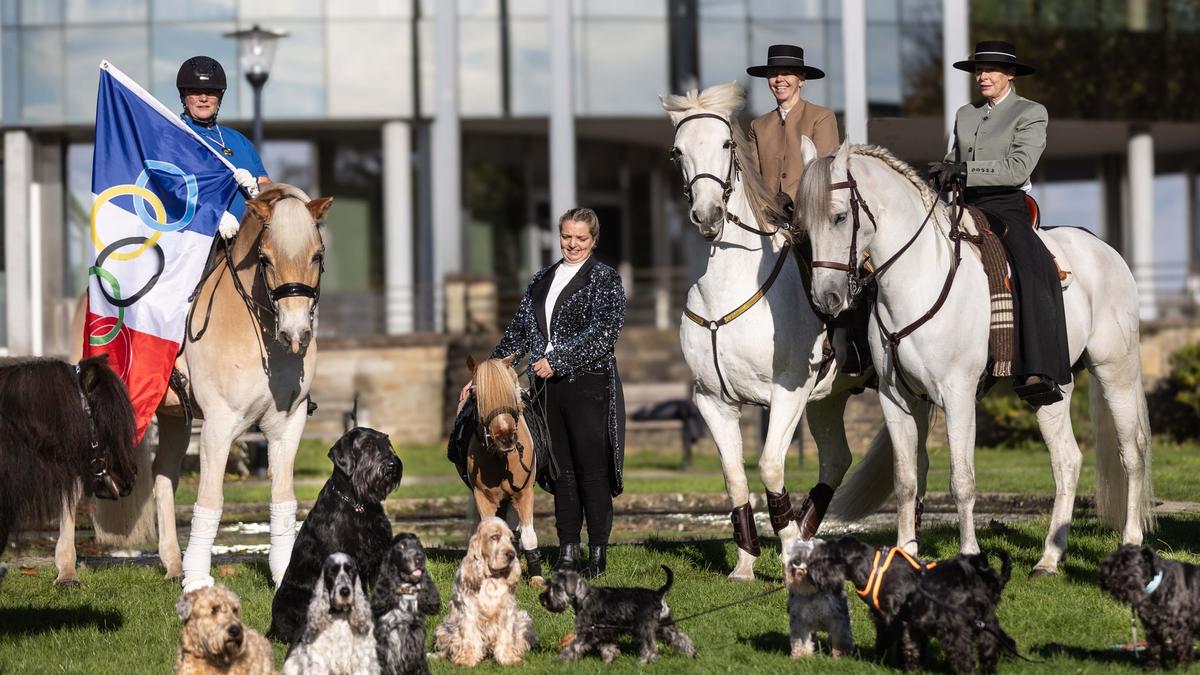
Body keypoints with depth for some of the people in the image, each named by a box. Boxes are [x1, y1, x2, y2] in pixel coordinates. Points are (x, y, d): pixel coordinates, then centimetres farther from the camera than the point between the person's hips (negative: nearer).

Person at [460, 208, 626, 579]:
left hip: (588, 384, -6)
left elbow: (603, 333, -13)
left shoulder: (605, 279, -1)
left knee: (592, 469, -4)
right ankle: (567, 552, 10)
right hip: (548, 388, 6)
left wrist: (556, 361, -19)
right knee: (561, 471, 6)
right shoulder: (542, 281, 17)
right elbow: (518, 333, 19)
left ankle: (598, 553, 1)